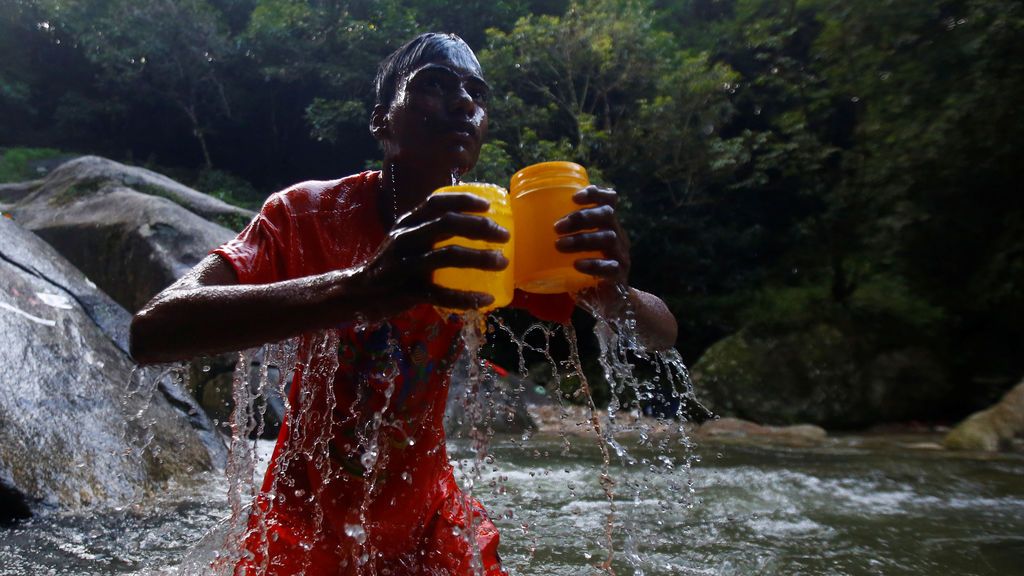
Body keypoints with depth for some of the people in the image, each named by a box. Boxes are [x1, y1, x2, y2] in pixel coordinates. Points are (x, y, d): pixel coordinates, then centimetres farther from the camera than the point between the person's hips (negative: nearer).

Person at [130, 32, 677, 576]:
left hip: (427, 518, 3)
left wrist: (615, 293, -38)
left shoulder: (488, 234, -11)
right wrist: (355, 288, -51)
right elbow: (151, 330, -34)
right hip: (307, 522, -2)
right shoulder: (307, 214, -18)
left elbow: (661, 336, -13)